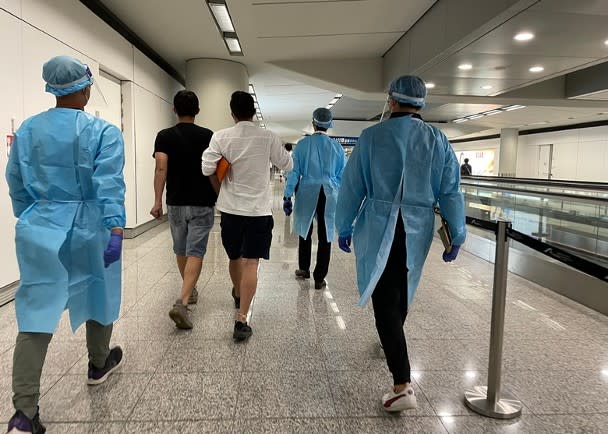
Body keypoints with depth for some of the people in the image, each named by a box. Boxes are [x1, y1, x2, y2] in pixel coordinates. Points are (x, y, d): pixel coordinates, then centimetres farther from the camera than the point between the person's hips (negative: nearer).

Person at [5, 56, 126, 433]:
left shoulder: (27, 130, 6)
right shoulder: (103, 132, -9)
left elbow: (16, 184, 11)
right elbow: (109, 186, -19)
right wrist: (115, 232, -22)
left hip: (41, 232, 4)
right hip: (88, 231, -3)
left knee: (36, 314, 3)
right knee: (97, 296, 19)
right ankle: (99, 365, 39)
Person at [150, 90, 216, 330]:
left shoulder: (164, 136, -1)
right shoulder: (208, 136, -2)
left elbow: (161, 168, -11)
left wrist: (157, 201, -10)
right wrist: (218, 196, 14)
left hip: (176, 202, 2)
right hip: (202, 203, -2)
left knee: (181, 250, 18)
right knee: (195, 253, -4)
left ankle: (190, 292, 34)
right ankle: (182, 302, -18)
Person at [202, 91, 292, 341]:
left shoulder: (221, 137, -6)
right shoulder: (268, 138, -6)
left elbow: (207, 169, -9)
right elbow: (288, 166, 4)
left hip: (230, 208, 2)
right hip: (258, 210, -2)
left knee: (234, 258, 22)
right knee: (250, 264, -2)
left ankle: (238, 294, 47)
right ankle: (241, 320, -8)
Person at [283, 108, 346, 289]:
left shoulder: (303, 144, -2)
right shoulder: (336, 147, 2)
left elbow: (294, 171, -3)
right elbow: (342, 176, 5)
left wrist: (287, 196, 0)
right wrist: (341, 198, 15)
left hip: (307, 193, 0)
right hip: (330, 195, 0)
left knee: (305, 230, 17)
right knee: (325, 235, 5)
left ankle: (304, 269, 32)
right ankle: (319, 278, 9)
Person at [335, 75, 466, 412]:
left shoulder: (372, 136, -4)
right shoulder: (438, 141, 2)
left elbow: (352, 185, -3)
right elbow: (450, 191, 0)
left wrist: (344, 226, 6)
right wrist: (456, 234, 7)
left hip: (378, 228, -3)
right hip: (417, 230, 4)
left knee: (385, 300, -1)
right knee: (400, 291, 24)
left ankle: (402, 386, -6)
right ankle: (393, 343, 47)